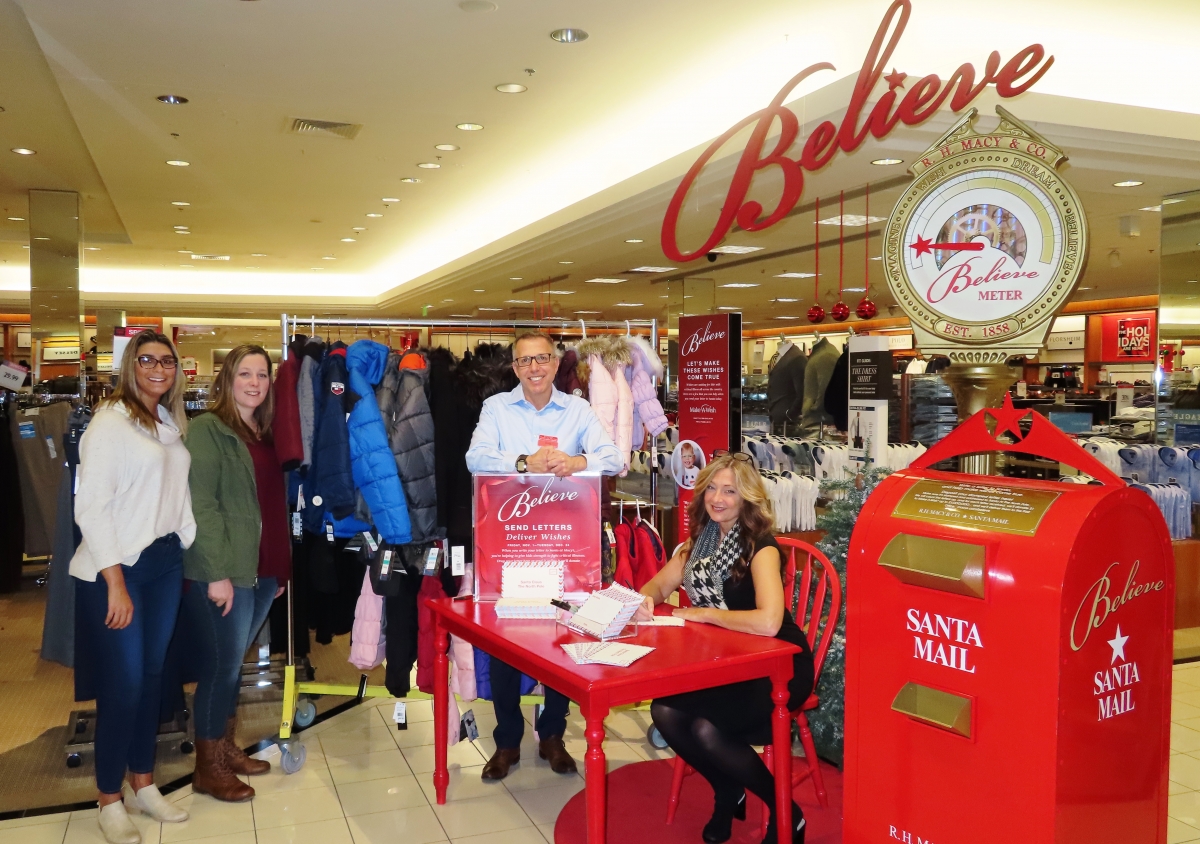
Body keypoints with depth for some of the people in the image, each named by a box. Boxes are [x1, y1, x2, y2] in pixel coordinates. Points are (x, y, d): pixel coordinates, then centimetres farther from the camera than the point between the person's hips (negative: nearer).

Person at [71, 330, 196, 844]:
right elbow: (90, 507, -14)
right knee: (122, 684, -1)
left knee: (152, 675, 13)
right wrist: (115, 584, -16)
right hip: (116, 569, -6)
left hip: (165, 562, 6)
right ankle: (110, 801, 16)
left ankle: (143, 785, 27)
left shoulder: (170, 423, 11)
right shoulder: (110, 422, -9)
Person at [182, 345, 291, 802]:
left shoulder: (264, 433, 14)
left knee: (233, 661, 17)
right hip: (223, 572, -7)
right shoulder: (207, 430, -9)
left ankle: (226, 748, 31)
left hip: (263, 568, 7)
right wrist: (216, 572, -20)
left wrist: (281, 565, 13)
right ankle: (207, 769, 17)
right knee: (221, 664, 2)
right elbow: (201, 505, -16)